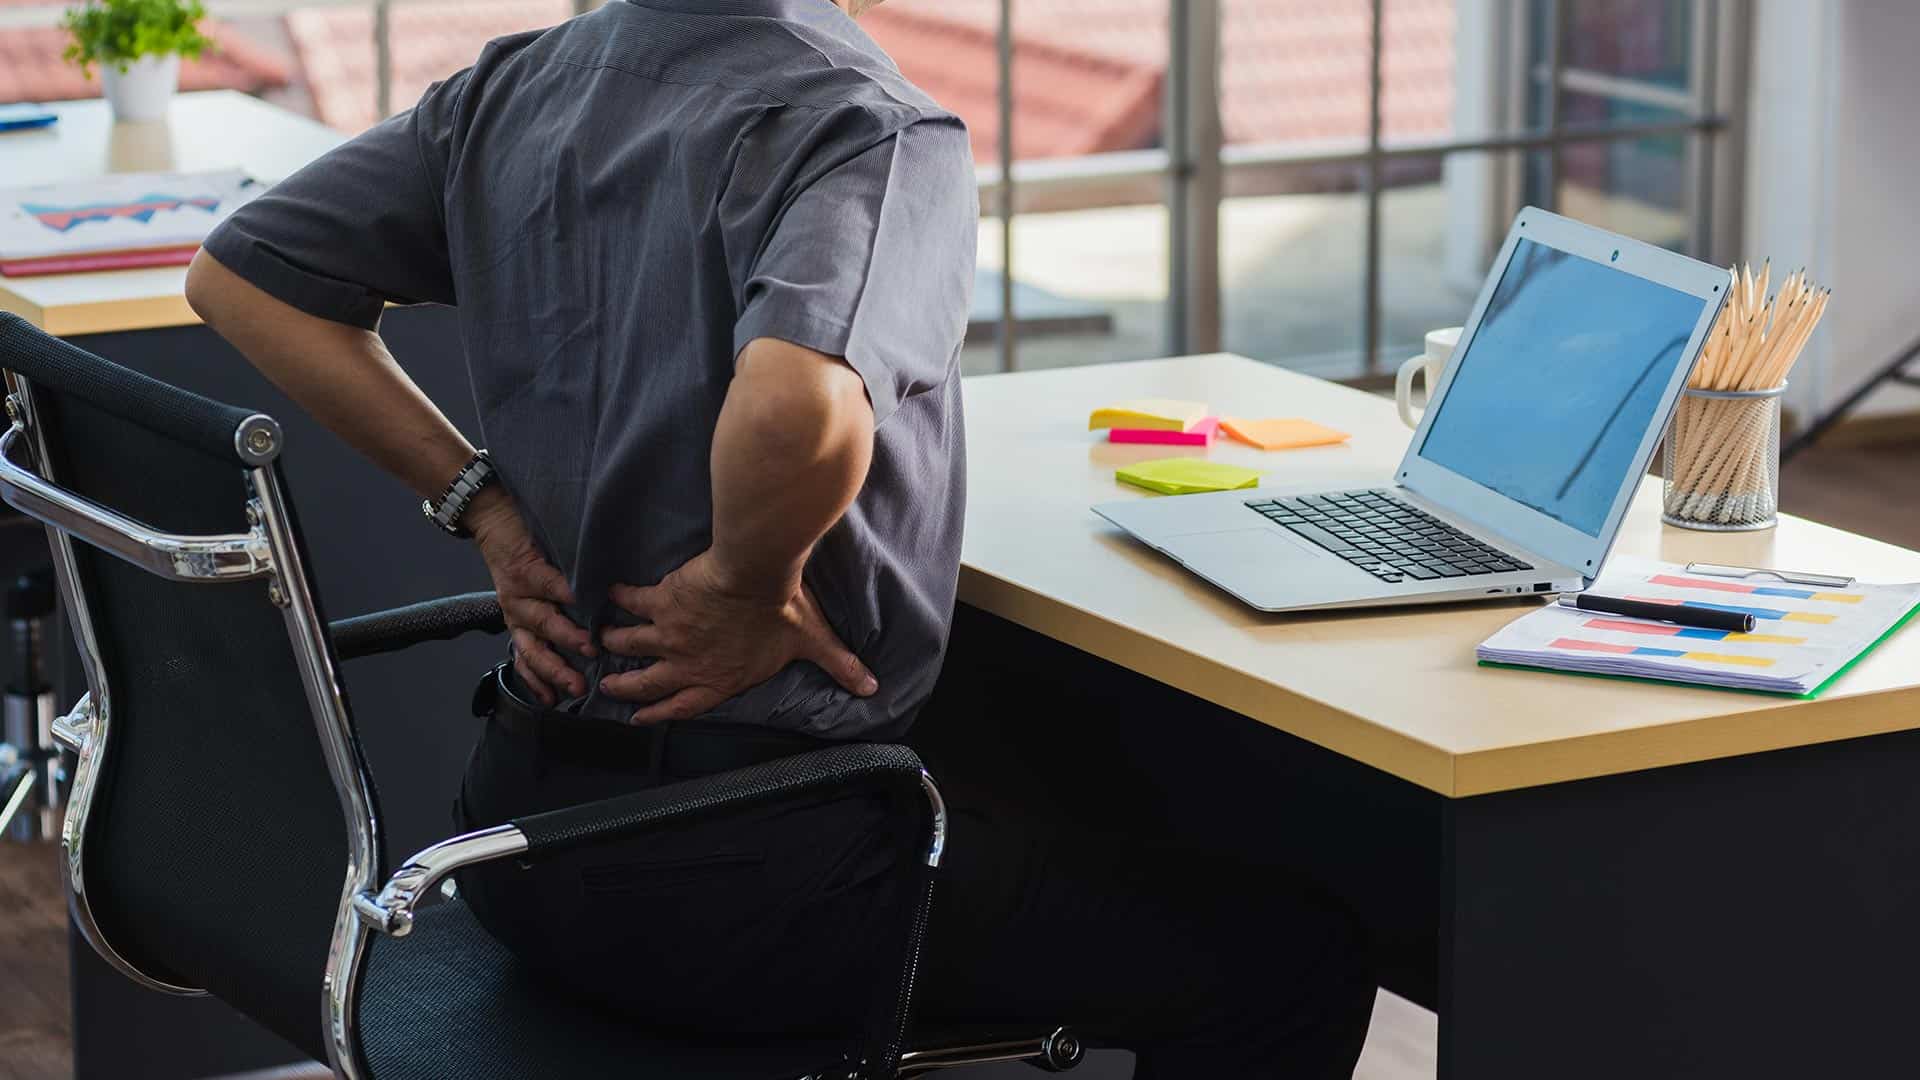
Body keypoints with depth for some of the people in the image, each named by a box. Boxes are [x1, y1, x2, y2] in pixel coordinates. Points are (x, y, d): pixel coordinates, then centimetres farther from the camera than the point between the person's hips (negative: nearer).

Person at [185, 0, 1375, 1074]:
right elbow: (800, 404, -41)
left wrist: (484, 503, 5)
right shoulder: (874, 130, -20)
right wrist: (744, 584, -19)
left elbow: (240, 273, 9)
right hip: (735, 877, -8)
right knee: (1295, 957, 6)